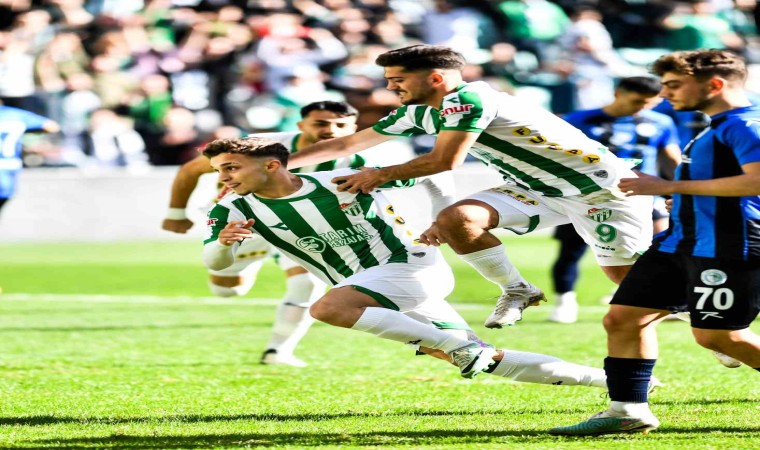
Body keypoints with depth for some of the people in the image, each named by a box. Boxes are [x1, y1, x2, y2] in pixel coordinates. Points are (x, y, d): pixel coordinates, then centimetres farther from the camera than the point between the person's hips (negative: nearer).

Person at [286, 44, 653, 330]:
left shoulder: (466, 99, -23)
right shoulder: (418, 113, 4)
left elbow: (444, 161, -26)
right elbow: (346, 145, 11)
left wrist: (382, 175, -13)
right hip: (536, 190, 8)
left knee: (633, 282, -11)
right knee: (454, 219, -17)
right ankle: (515, 291, -3)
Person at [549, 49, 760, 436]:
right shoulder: (717, 128, 21)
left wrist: (670, 187, -20)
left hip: (727, 247, -10)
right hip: (682, 242, 10)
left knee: (715, 335, -9)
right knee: (622, 318, 5)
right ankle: (628, 411, 10)